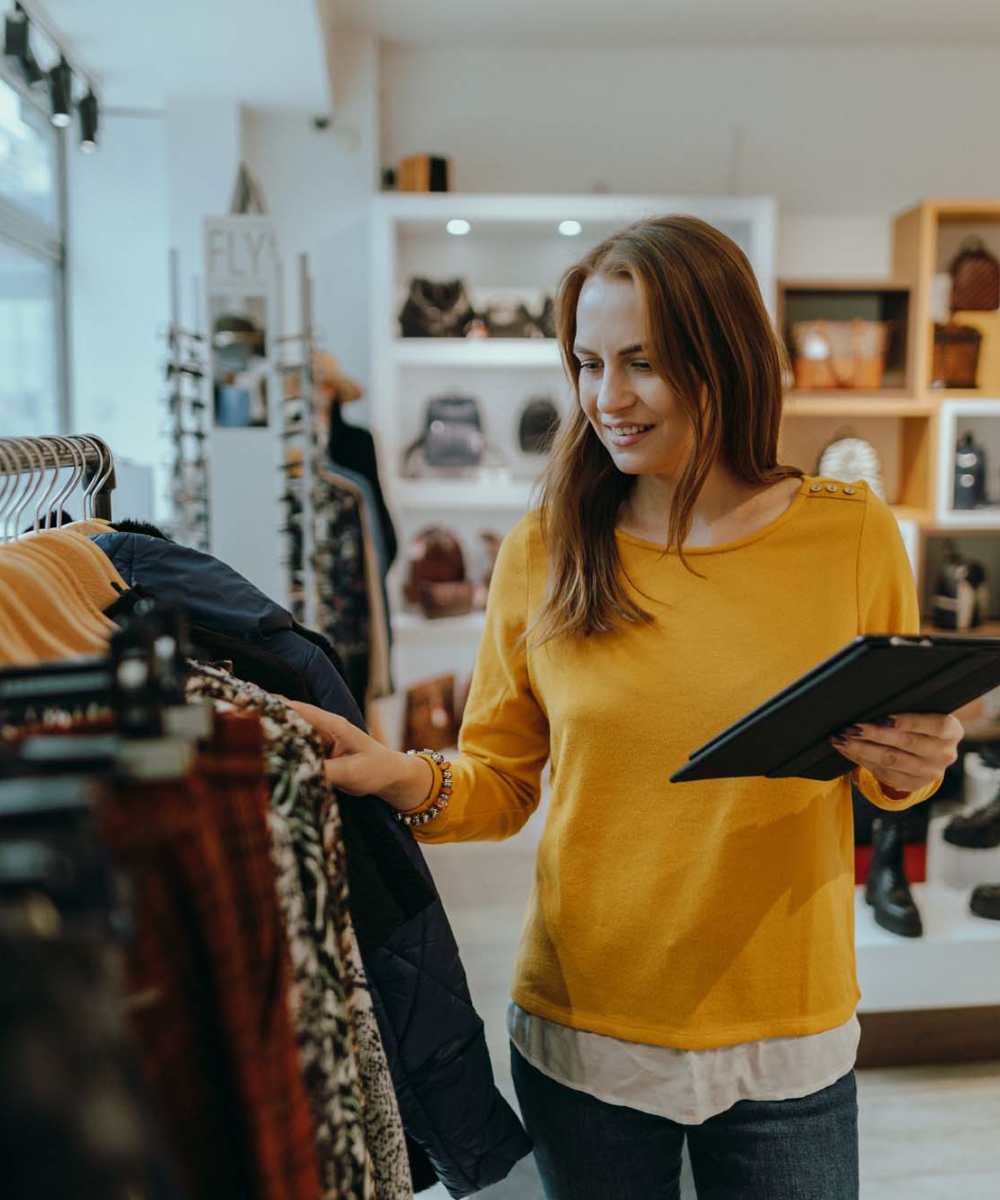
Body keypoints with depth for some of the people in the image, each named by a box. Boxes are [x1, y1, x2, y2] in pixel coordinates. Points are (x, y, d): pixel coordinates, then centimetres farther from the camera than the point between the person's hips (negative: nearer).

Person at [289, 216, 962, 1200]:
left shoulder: (851, 534, -7)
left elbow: (900, 768, 6)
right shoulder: (544, 551, -6)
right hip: (581, 1033, 0)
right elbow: (499, 783, 0)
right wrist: (405, 779, -19)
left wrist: (906, 769, -16)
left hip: (785, 1042, 0)